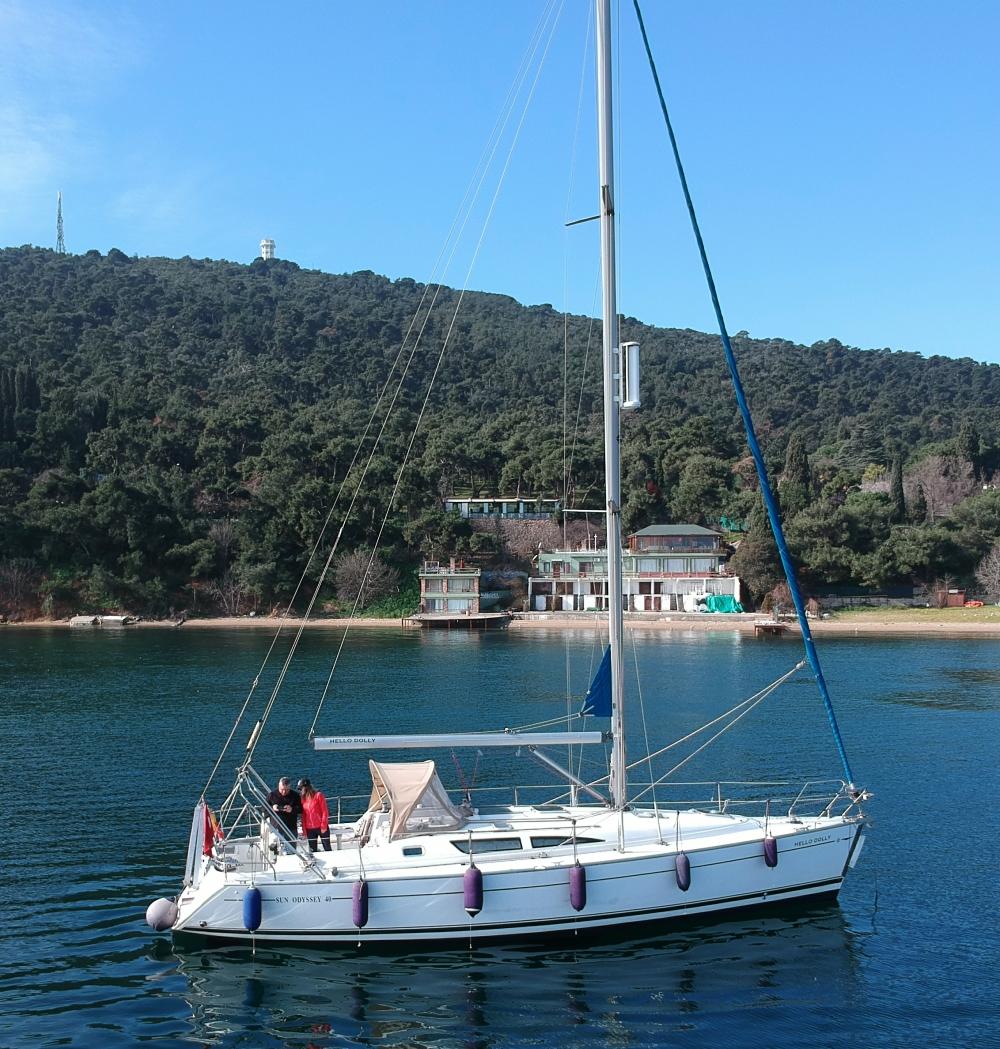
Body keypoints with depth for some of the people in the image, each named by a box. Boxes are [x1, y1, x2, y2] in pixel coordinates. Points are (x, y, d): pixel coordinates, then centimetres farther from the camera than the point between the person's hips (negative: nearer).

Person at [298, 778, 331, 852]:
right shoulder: (303, 798, 6)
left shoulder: (318, 795, -6)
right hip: (310, 829, 4)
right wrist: (304, 829, 3)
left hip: (321, 828, -4)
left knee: (327, 849, 3)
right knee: (313, 851, 8)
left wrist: (323, 826, -11)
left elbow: (325, 811, -7)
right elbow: (303, 815, 8)